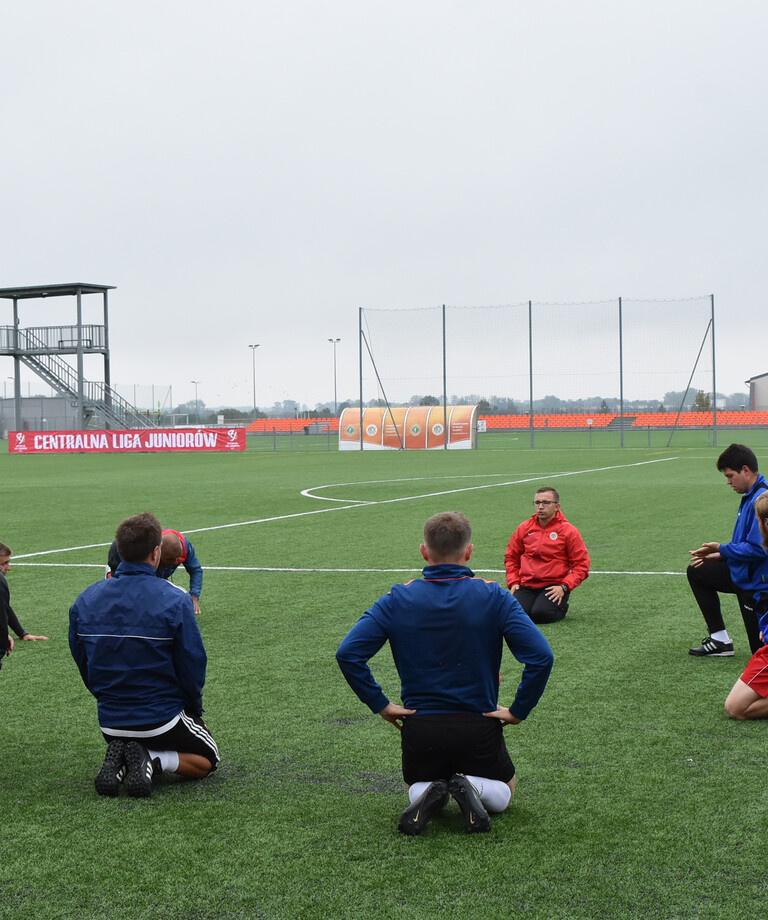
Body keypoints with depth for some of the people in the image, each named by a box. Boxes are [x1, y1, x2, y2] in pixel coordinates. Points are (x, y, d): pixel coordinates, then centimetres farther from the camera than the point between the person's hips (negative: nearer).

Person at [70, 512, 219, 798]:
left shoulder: (84, 601, -5)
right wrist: (194, 709, 5)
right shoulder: (175, 600, -18)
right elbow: (193, 663, -13)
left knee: (124, 744, 36)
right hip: (162, 717, -4)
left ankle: (120, 760, -1)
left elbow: (81, 662, 3)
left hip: (109, 720, 4)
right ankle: (152, 761, -9)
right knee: (207, 761, 20)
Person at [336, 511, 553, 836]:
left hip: (419, 728, 1)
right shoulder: (494, 597, -8)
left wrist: (381, 705, -1)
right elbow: (540, 656, -16)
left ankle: (426, 796, -5)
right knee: (503, 791, 27)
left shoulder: (397, 599, -5)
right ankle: (472, 788, -8)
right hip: (479, 728, -1)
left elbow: (348, 654, -11)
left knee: (417, 786, 32)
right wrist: (518, 711, -5)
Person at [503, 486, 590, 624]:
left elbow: (581, 565, -2)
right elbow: (510, 557, 20)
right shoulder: (524, 528, 9)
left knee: (540, 614, -27)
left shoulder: (569, 531, -1)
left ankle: (561, 607, 8)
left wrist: (564, 587, -14)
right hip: (526, 585, 3)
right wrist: (513, 582, 5)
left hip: (553, 586, -3)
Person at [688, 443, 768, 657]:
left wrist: (722, 549, -15)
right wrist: (719, 555, 4)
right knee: (696, 573, 19)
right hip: (742, 574, 10)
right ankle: (720, 640, 17)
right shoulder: (750, 496, 7)